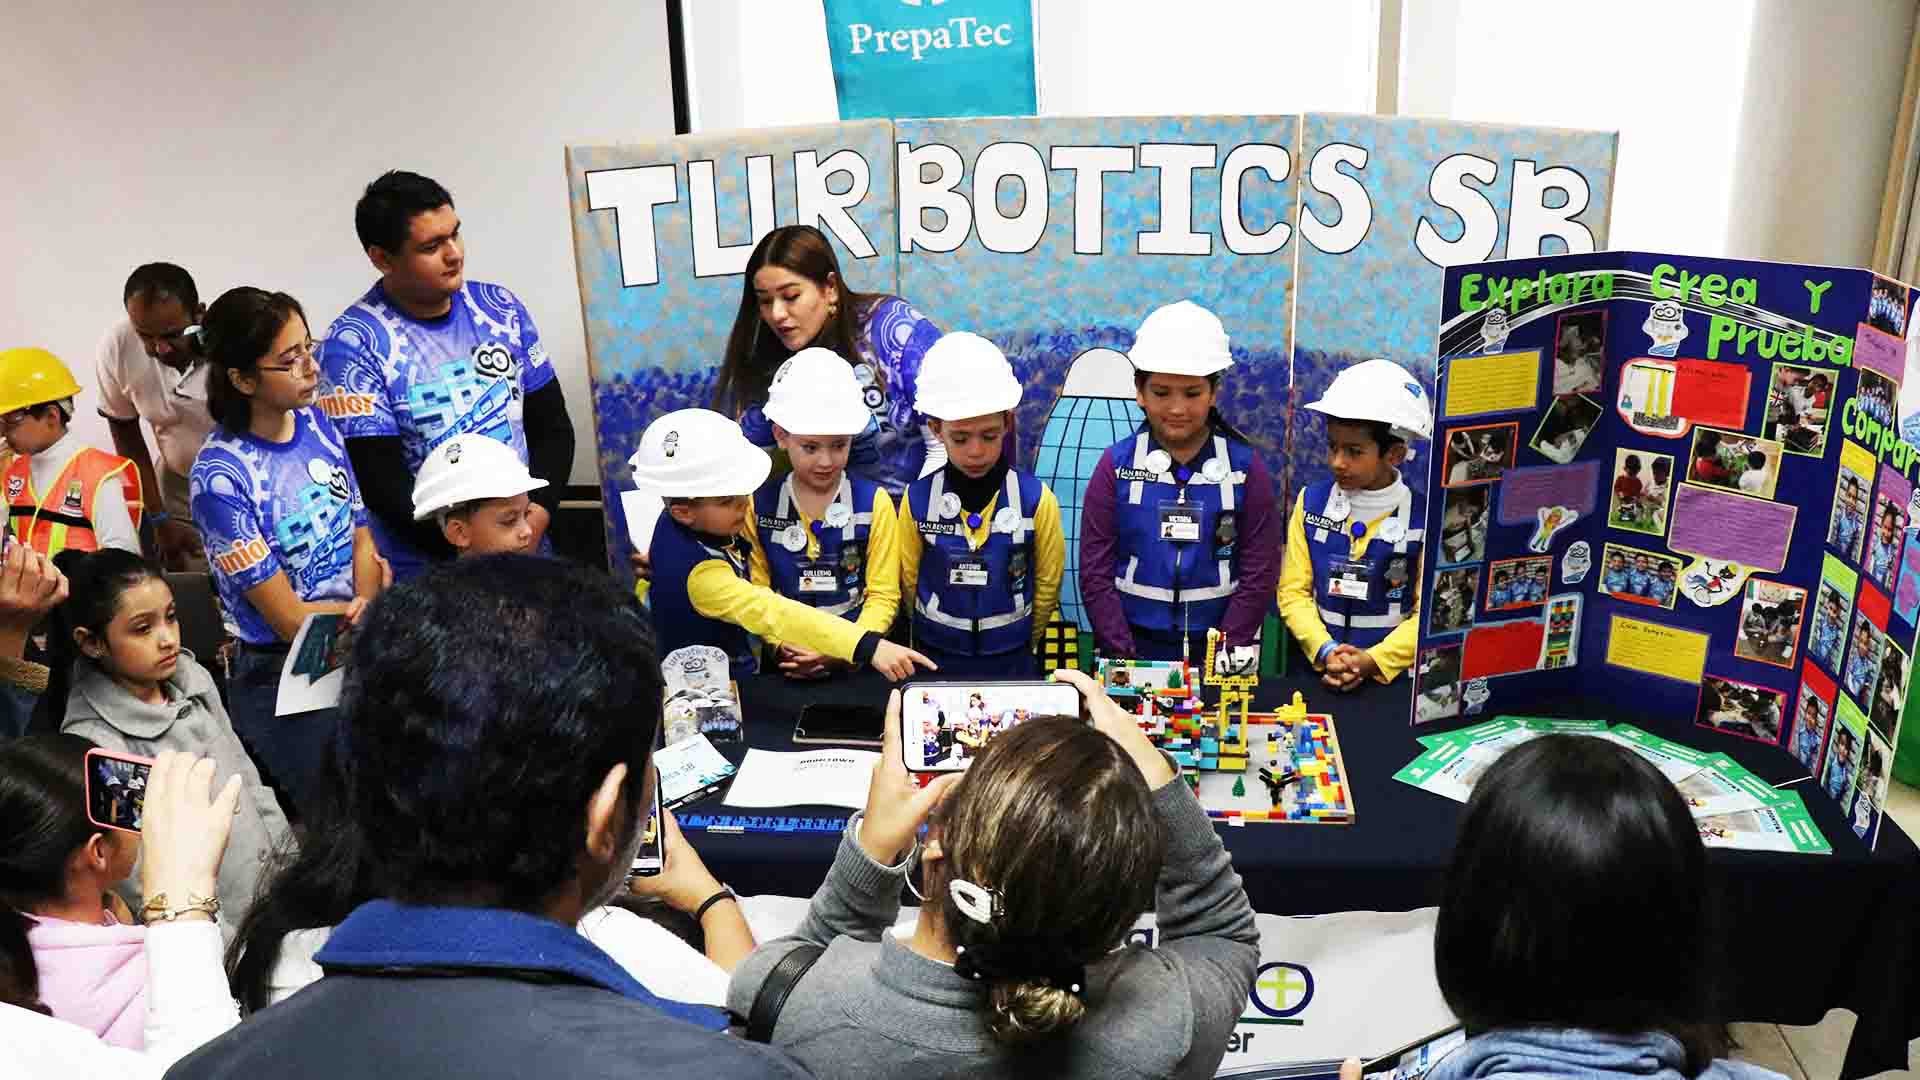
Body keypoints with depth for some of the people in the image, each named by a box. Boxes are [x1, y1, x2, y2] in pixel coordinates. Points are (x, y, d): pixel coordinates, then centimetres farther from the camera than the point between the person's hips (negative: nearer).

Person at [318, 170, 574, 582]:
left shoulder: (500, 307, 2)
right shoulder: (354, 345, -11)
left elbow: (551, 424, 5)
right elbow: (384, 487, -14)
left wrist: (539, 512, -10)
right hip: (426, 577, -4)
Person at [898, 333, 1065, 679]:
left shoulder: (1036, 498, -12)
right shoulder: (917, 499, -9)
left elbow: (1046, 586, 0)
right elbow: (910, 582, 4)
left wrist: (1017, 647, 8)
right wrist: (941, 639, 10)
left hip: (1011, 662, 0)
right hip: (936, 661, 1)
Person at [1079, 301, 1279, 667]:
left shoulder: (1245, 467, -1)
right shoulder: (1116, 466, -1)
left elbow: (1259, 572, -2)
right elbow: (1096, 572, -3)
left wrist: (1225, 655, -9)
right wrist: (1123, 657, -10)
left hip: (1220, 652, 0)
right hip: (1134, 645, 0)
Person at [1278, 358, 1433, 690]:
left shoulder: (1424, 517, -2)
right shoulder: (1311, 502, 4)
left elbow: (1429, 612, -1)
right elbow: (1293, 591, 4)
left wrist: (1373, 661, -11)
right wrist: (1324, 651, -9)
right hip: (1316, 669, 1)